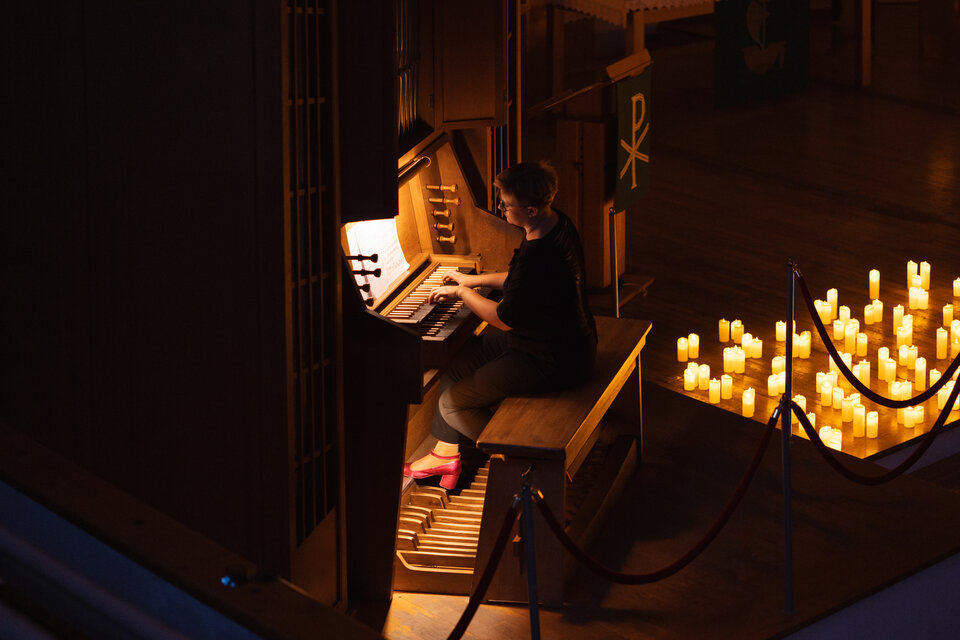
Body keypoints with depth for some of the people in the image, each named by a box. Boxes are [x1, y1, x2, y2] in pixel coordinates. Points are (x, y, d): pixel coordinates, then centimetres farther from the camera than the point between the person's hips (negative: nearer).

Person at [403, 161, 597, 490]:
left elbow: (505, 320, -20)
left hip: (550, 362, -10)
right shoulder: (557, 222, -1)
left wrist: (462, 292, -6)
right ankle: (445, 453, 30)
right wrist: (474, 280, 17)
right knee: (455, 367, 16)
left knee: (452, 404, -2)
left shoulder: (538, 256, -33)